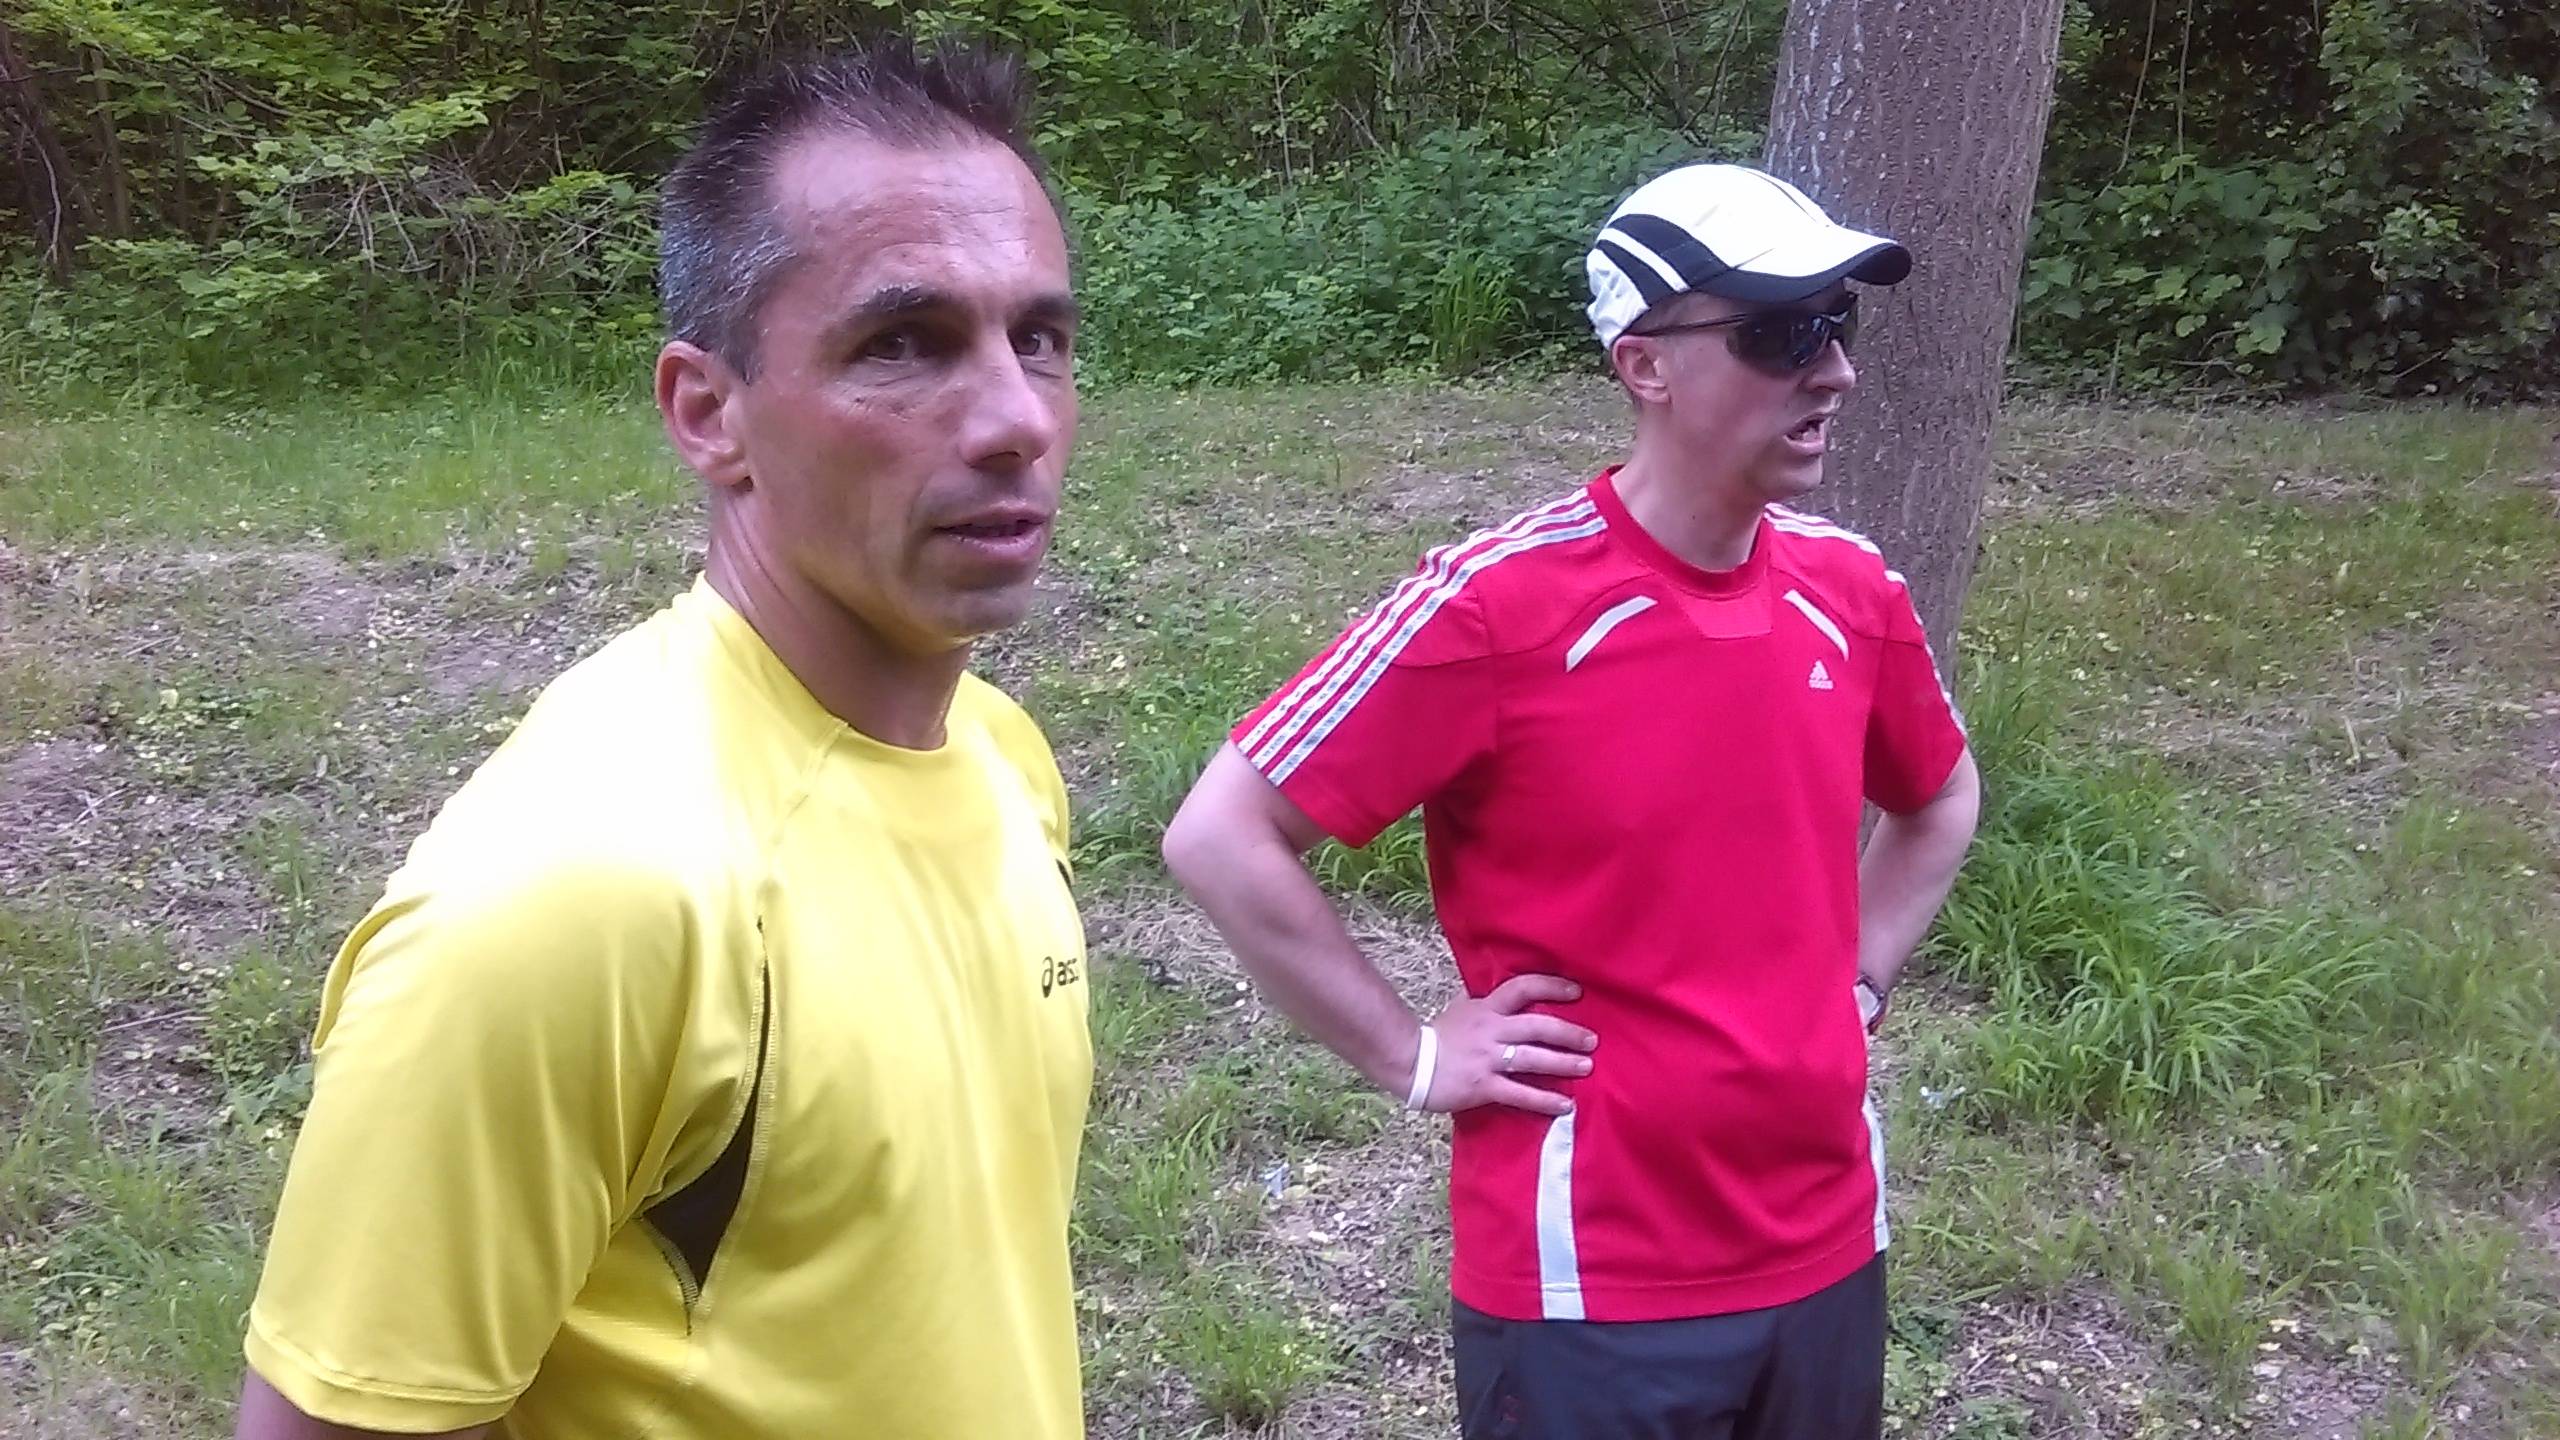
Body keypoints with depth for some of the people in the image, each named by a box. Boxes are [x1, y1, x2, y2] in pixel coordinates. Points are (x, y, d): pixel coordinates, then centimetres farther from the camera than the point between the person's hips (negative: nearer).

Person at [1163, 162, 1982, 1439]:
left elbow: (1939, 800, 20)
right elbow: (1221, 837, -17)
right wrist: (1413, 1057, -12)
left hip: (1827, 1248, 6)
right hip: (1592, 1284, -6)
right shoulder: (1500, 604, -19)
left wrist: (1857, 980, 9)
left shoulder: (1851, 591, 0)